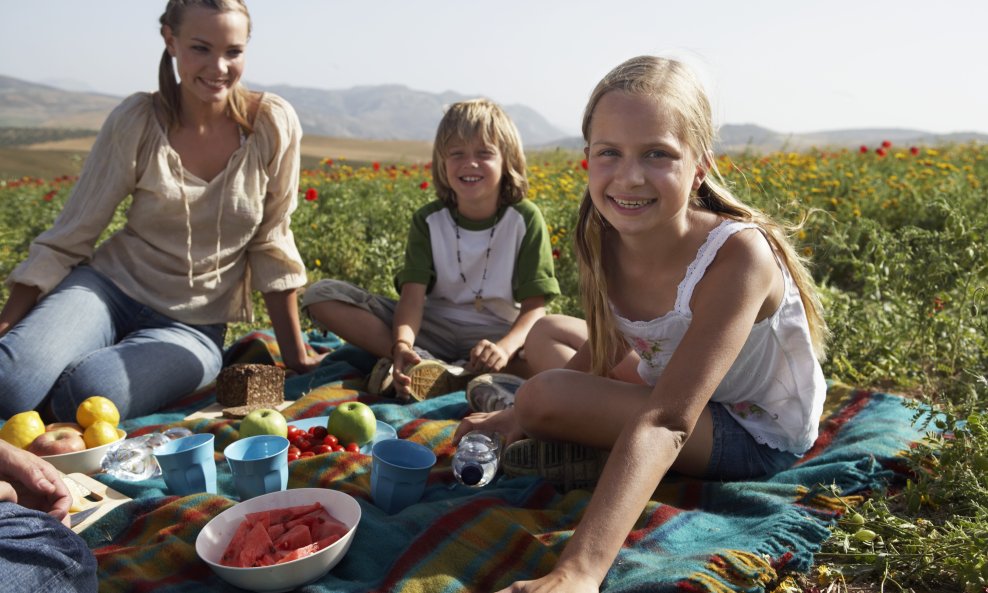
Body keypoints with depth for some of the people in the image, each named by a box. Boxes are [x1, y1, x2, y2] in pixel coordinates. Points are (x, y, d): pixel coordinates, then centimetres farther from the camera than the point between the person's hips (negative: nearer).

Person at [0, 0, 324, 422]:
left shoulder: (273, 124, -9)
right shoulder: (136, 121, -7)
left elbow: (272, 245, -2)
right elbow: (68, 237, -2)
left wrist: (294, 354, -1)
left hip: (192, 327, 0)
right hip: (111, 286, 1)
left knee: (86, 396, -29)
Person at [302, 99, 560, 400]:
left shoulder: (525, 219, -5)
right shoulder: (428, 220, -1)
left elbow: (534, 305, -11)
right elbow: (413, 294, -13)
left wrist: (505, 348, -34)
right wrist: (402, 345, -37)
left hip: (495, 333, -2)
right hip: (432, 329, 2)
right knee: (320, 295, -15)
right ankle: (423, 365, -28)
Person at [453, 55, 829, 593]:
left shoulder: (737, 254, -36)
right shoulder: (605, 240, -16)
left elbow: (666, 422, -45)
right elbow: (607, 352, -1)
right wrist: (516, 416, -9)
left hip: (757, 433, -7)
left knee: (546, 396, -26)